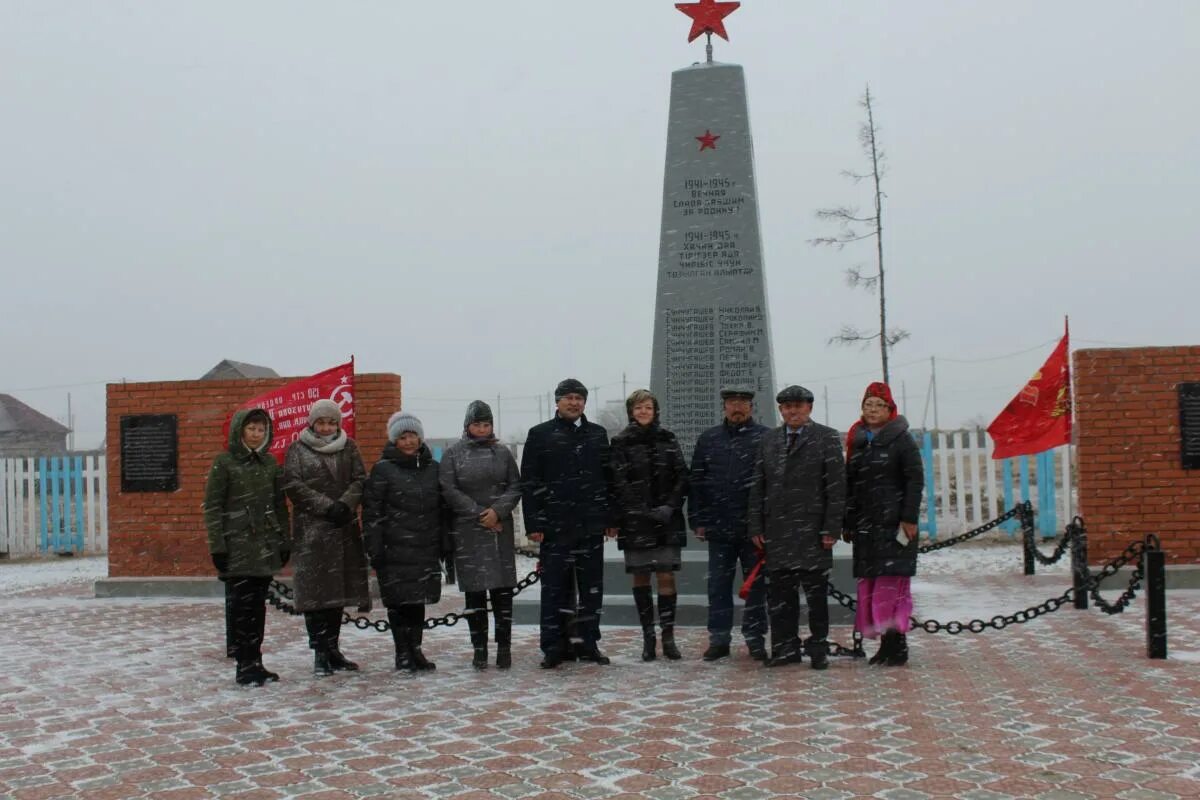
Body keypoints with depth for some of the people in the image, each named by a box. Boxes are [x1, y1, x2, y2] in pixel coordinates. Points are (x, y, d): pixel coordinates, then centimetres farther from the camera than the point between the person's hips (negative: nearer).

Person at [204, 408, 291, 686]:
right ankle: (245, 666, 1)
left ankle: (255, 663, 16)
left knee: (258, 605, 9)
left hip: (266, 546, 5)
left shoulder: (270, 462, 11)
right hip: (238, 547, -5)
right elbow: (212, 506, -5)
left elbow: (280, 505, 15)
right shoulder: (224, 463, -3)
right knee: (242, 606, -5)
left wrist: (285, 542, 10)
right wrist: (217, 546, -11)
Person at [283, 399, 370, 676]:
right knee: (315, 591, -6)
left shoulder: (348, 448, 12)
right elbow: (294, 485, -7)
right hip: (311, 530, -3)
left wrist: (345, 504, -14)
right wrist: (327, 506, -15)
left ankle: (332, 648, 16)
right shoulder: (297, 450, 3)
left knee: (339, 589, 7)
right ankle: (320, 652, -2)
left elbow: (360, 480, 4)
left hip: (345, 529, 3)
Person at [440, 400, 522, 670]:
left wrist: (498, 511, -10)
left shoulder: (502, 452, 9)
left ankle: (504, 647, 6)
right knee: (474, 590, 1)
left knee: (502, 588, 0)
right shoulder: (453, 454, 3)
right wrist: (479, 514, -9)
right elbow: (449, 491, -3)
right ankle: (479, 648, 9)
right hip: (467, 531, -1)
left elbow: (515, 486, 6)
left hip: (500, 529, 1)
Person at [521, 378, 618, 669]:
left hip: (591, 524, 3)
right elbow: (529, 483, -2)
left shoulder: (597, 434, 12)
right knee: (554, 588, 1)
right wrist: (533, 524, -8)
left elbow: (609, 479, 13)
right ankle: (553, 647, 8)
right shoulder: (540, 435, 2)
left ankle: (588, 644, 17)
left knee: (591, 587, 7)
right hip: (555, 525, -3)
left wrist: (611, 518, 7)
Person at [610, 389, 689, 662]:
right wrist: (643, 511, -14)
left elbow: (682, 477, 6)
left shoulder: (668, 440, 9)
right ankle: (647, 636, 12)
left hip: (667, 520, 1)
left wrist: (671, 507, -9)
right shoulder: (621, 443, 2)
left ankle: (668, 637, 1)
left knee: (666, 576, -3)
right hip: (634, 521, -1)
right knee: (640, 577, 4)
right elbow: (619, 484, -6)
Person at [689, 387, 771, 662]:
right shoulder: (708, 439, 9)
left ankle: (755, 639, 17)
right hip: (719, 527, 3)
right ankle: (719, 639, 15)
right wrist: (698, 520, 3)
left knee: (755, 585, 7)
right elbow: (697, 482, 9)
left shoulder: (765, 438, -2)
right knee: (718, 586, 7)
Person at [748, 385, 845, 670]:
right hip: (776, 531, 4)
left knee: (816, 593, 3)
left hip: (812, 531, -4)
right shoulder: (768, 441, 14)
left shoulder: (827, 438, 1)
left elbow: (836, 486, -4)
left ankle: (818, 648, 12)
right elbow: (758, 486, 14)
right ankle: (785, 649, 13)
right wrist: (756, 527, 6)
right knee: (780, 593, 5)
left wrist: (831, 528, -10)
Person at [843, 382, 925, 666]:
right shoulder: (857, 441, 14)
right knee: (869, 585, 5)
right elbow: (849, 484, 17)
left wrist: (909, 518, -14)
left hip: (894, 524, -6)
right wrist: (847, 523, 13)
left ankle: (897, 642, -3)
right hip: (865, 525, 6)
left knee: (892, 582, -8)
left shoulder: (901, 440, -1)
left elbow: (916, 480, -7)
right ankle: (885, 642, 12)